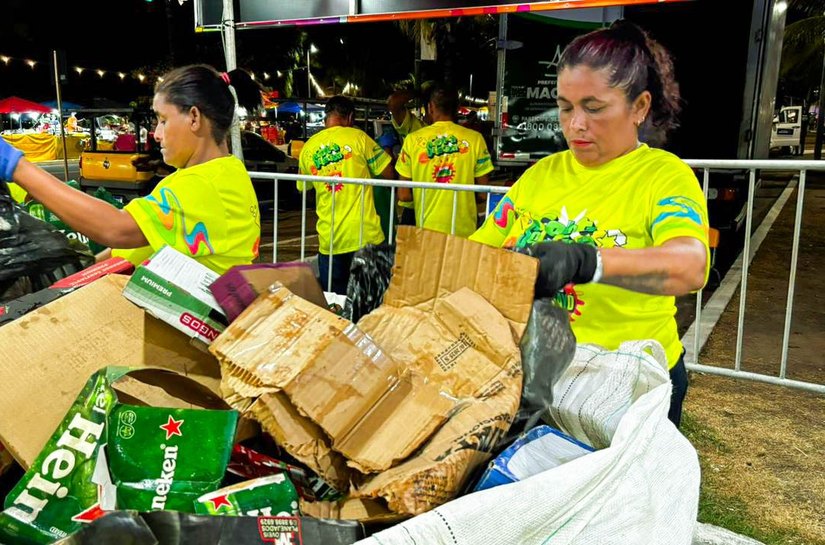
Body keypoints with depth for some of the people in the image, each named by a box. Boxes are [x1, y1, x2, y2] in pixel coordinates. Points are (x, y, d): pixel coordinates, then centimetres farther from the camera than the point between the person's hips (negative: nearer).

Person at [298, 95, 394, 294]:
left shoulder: (308, 147, 6)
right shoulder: (357, 137, -5)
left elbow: (303, 188, 19)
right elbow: (388, 174, -2)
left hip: (329, 239, 3)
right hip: (365, 235, -3)